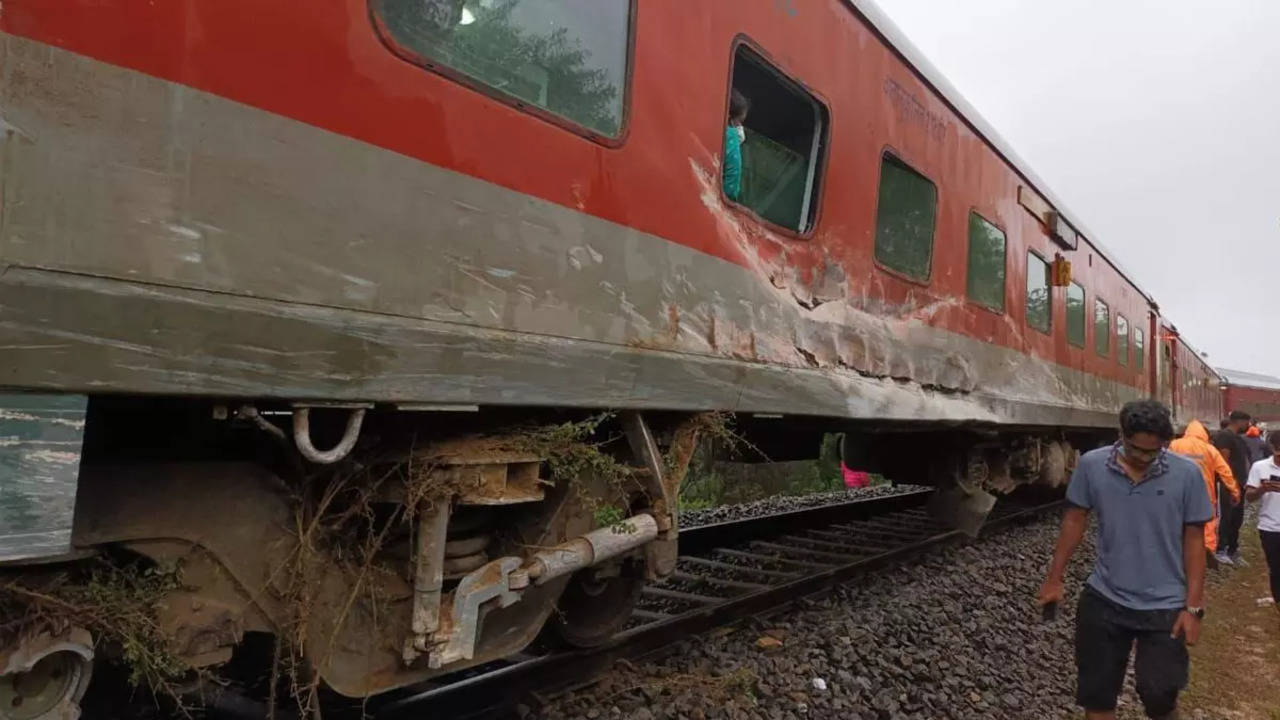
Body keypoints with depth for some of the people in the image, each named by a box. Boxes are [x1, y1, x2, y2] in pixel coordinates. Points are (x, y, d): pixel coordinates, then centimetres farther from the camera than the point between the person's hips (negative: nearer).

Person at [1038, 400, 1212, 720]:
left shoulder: (1186, 474, -10)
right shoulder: (1091, 465, -9)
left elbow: (1193, 539, -4)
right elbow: (1075, 520, 3)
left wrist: (1193, 607, -6)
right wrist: (1054, 579, 6)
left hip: (1164, 605, -1)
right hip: (1103, 600, 1)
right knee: (1095, 694, 11)